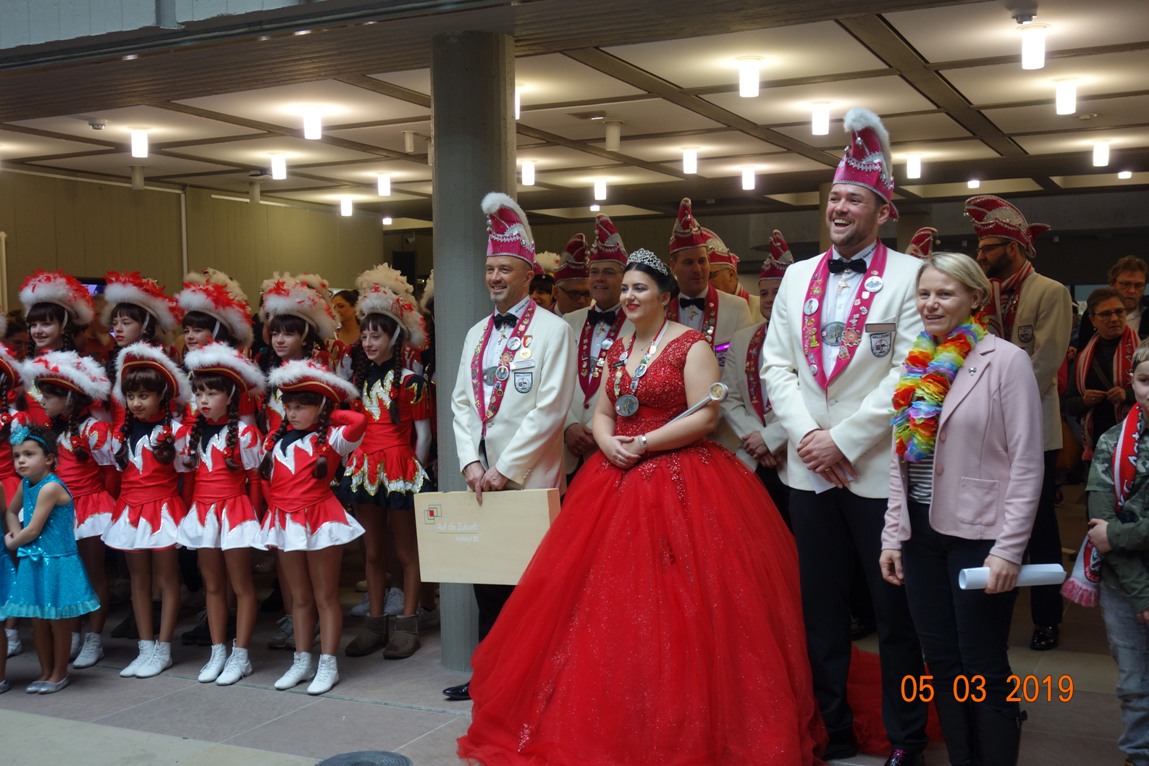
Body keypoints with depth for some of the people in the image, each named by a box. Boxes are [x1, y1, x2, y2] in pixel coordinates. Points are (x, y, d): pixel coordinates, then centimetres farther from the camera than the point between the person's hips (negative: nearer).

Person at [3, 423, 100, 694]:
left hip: (56, 563, -8)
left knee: (58, 619, 5)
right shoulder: (26, 484, 5)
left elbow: (33, 530, -18)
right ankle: (46, 672, 28)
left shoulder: (50, 487, -20)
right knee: (38, 620, 15)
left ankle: (59, 673, 18)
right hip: (33, 562, 8)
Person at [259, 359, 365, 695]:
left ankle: (328, 665, 9)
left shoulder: (331, 439, -8)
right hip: (285, 523, 5)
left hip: (320, 520, -5)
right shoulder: (276, 440, 8)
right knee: (299, 598, 14)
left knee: (325, 597, 4)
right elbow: (267, 481, 13)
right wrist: (270, 523, 6)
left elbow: (359, 421, -26)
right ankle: (301, 662, 23)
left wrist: (330, 416, -10)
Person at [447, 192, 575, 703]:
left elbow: (551, 408, -13)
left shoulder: (552, 330, -5)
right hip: (483, 479, 6)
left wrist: (507, 469, -14)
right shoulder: (476, 334, 15)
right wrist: (471, 463, -3)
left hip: (530, 480, -6)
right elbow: (462, 402, 11)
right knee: (486, 578, 11)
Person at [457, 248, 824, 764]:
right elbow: (601, 412, 14)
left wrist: (645, 443, -17)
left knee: (671, 604, -6)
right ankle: (614, 723, 18)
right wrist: (607, 442, -7)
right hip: (618, 480, 7)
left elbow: (706, 417, -13)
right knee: (610, 600, 6)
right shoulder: (618, 349, 15)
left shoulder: (691, 345, -6)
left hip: (680, 483, -6)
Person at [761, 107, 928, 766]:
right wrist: (807, 435, -6)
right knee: (822, 610, 12)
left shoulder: (908, 276, -4)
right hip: (810, 468, 5)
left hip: (879, 470, -4)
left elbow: (908, 374, -11)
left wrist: (845, 440, -14)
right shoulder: (798, 277, 11)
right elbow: (776, 365, 8)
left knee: (896, 612, 5)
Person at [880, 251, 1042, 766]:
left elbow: (1026, 463, -11)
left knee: (983, 671, 3)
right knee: (941, 662, 13)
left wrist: (1009, 549, -16)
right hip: (921, 532, 6)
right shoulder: (914, 365, 7)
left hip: (978, 534, -5)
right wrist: (892, 536, 7)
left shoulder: (1005, 360, -9)